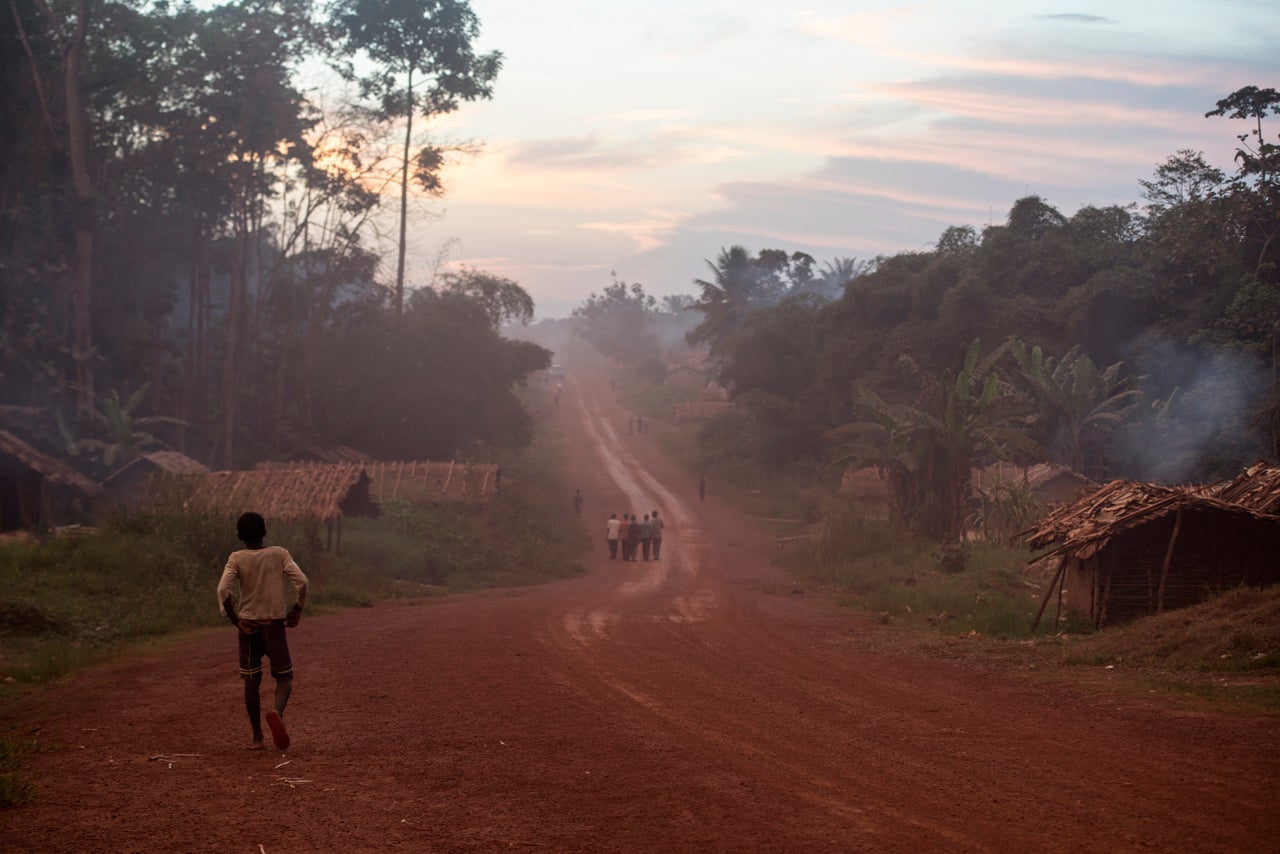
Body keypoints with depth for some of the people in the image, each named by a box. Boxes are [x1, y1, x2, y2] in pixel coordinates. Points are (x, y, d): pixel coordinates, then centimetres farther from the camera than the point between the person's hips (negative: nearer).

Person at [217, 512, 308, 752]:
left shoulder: (236, 559, -2)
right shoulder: (279, 554, -1)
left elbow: (223, 590, -15)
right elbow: (301, 582, -12)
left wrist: (236, 621, -7)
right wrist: (297, 610, 2)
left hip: (248, 626, 1)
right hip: (275, 624, -1)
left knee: (251, 682, 11)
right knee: (284, 677, 9)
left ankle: (257, 737, 11)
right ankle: (277, 712, -22)